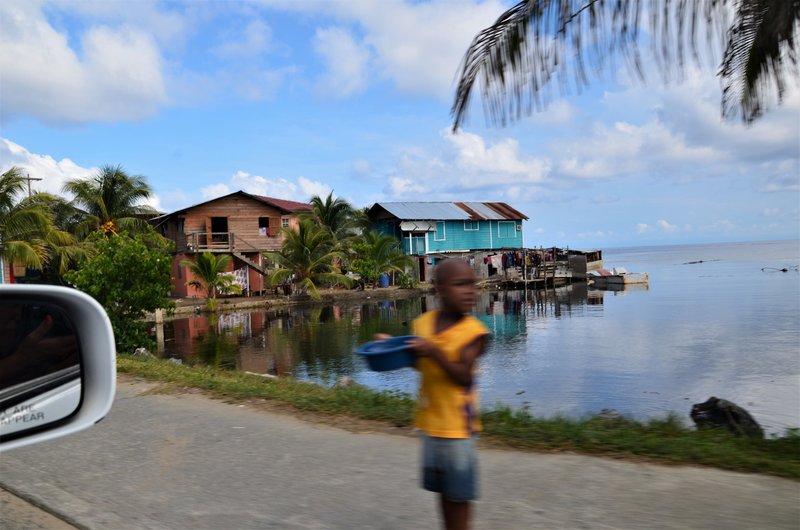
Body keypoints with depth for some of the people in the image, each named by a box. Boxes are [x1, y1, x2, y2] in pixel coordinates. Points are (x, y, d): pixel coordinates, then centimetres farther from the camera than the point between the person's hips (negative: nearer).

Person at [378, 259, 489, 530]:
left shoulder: (473, 330, -16)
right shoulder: (422, 323, -1)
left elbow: (464, 377, -22)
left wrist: (435, 353, -32)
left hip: (457, 424, -5)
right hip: (430, 421, 5)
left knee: (459, 492, 8)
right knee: (442, 489, 19)